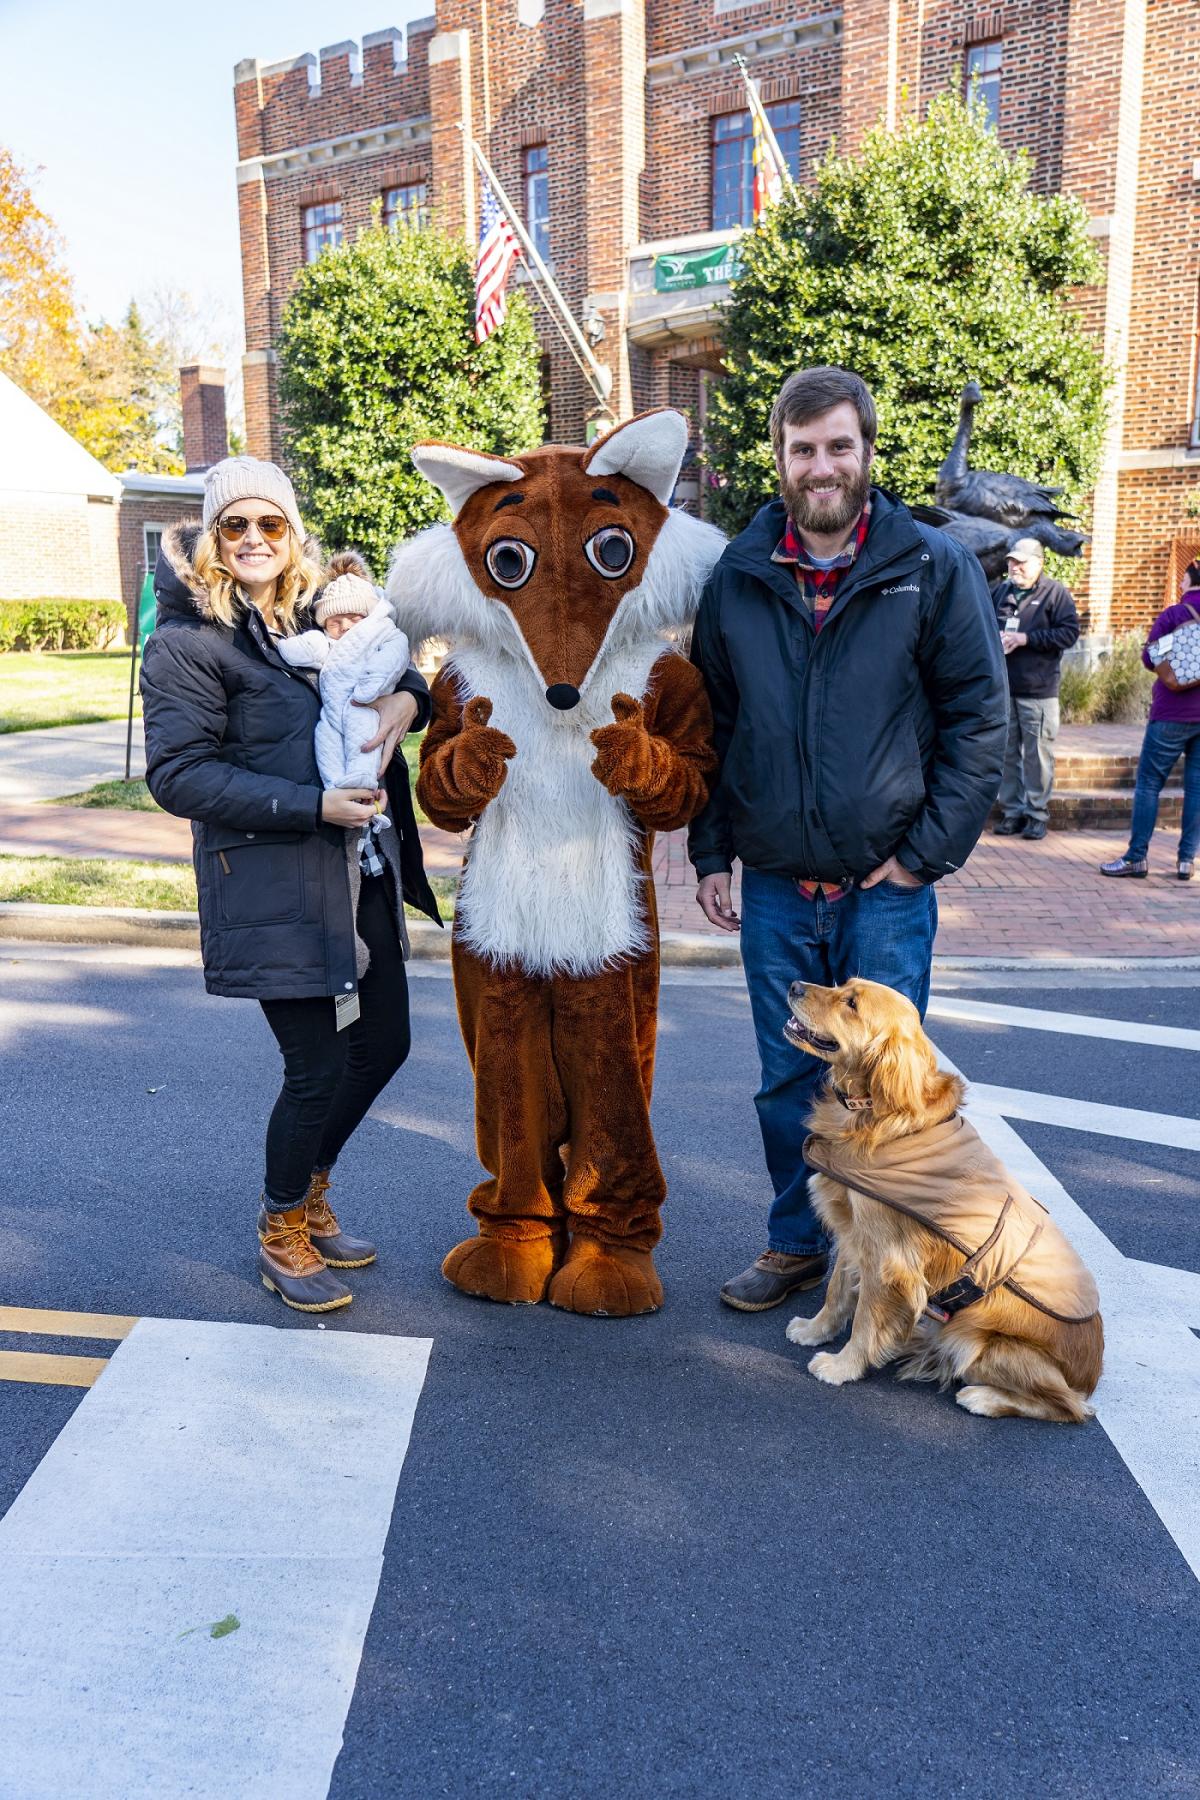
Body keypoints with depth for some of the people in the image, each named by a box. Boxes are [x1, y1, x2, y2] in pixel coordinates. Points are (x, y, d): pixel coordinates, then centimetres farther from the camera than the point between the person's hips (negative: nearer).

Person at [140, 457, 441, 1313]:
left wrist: (408, 696, -6)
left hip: (360, 870, 7)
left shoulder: (321, 612, 12)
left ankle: (310, 1193, 38)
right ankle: (281, 1231, 24)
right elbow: (177, 775, -14)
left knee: (383, 1044, 14)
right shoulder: (188, 641, -8)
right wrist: (312, 805, -20)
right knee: (318, 1066, -3)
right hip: (270, 883, -7)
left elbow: (396, 668, 20)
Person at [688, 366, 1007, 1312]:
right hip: (774, 887, 3)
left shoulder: (935, 569, -3)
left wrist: (927, 852, -8)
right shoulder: (737, 578, 4)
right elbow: (709, 724, 10)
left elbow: (979, 720, -3)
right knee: (788, 1082, 14)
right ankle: (797, 1243, 32)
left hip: (887, 888, -2)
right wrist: (711, 852, 5)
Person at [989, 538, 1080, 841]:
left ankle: (1037, 813, 7)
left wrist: (1025, 638, -15)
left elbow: (1070, 632, -10)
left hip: (1038, 690, -5)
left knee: (1037, 755, -1)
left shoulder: (1055, 593, -3)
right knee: (1008, 753, 9)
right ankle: (1012, 811, 17)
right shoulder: (1000, 591, 12)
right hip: (1002, 688, 5)